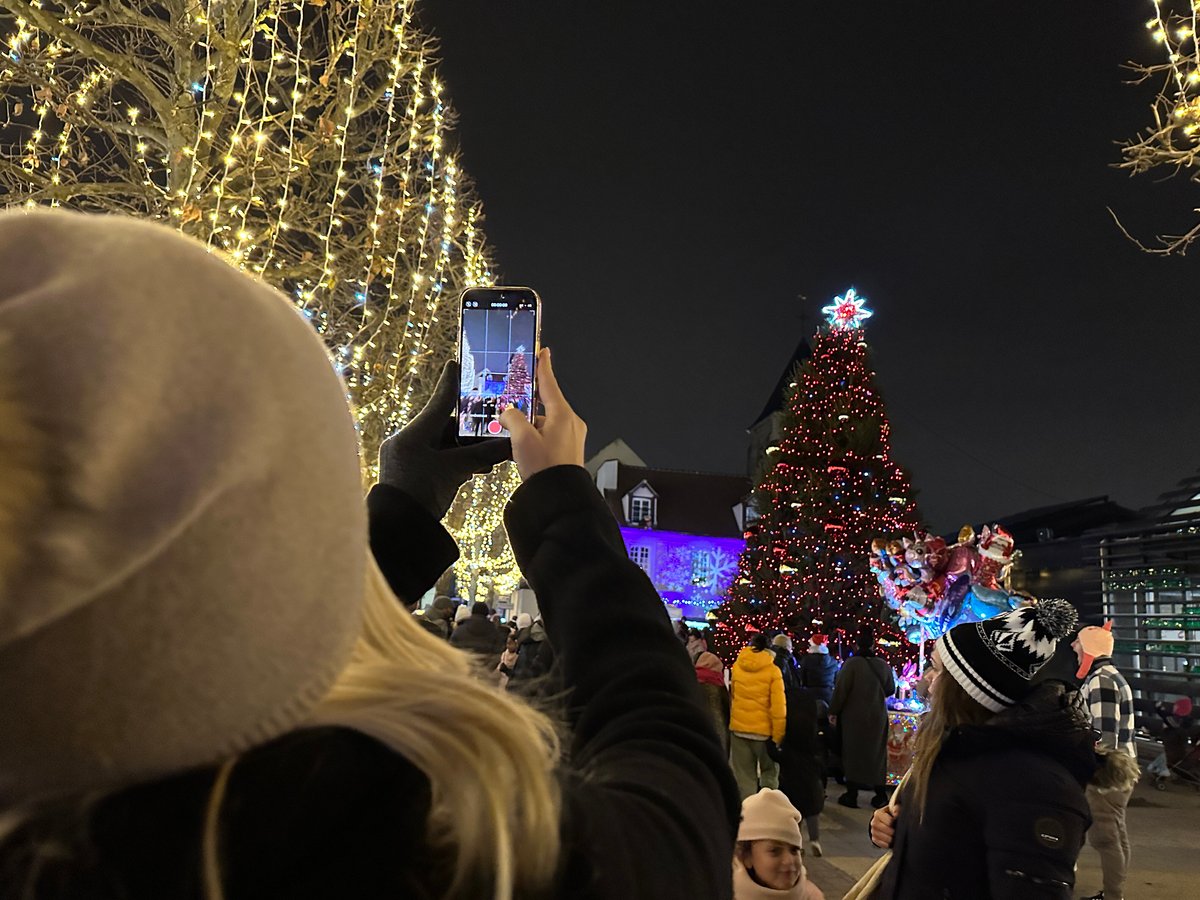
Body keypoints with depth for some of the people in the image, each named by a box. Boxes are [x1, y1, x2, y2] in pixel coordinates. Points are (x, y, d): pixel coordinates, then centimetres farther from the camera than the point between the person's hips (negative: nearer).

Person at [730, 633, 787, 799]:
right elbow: (778, 706, -11)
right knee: (769, 773, 17)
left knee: (744, 777, 9)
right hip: (764, 730, -2)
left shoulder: (737, 666, 3)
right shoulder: (772, 670, -7)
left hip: (738, 728, 2)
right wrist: (778, 736, -9)